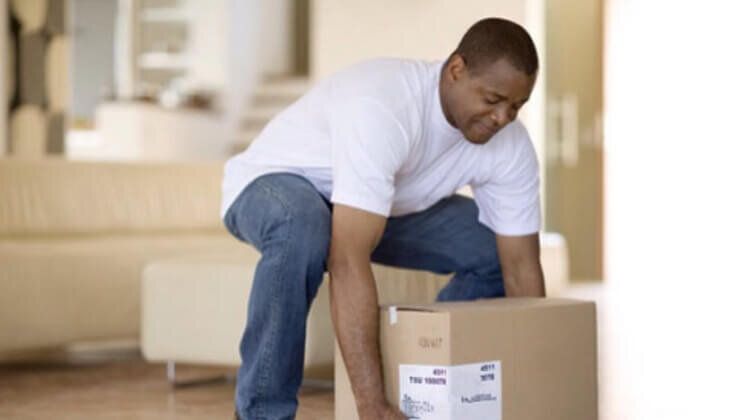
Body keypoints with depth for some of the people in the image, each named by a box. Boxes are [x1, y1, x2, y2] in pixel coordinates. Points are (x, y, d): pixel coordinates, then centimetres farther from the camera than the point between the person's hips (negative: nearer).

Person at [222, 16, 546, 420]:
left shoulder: (510, 147, -20)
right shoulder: (382, 107, -41)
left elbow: (522, 270, -14)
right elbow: (348, 262, -48)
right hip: (275, 182, -6)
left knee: (495, 251, -7)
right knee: (304, 228, -40)